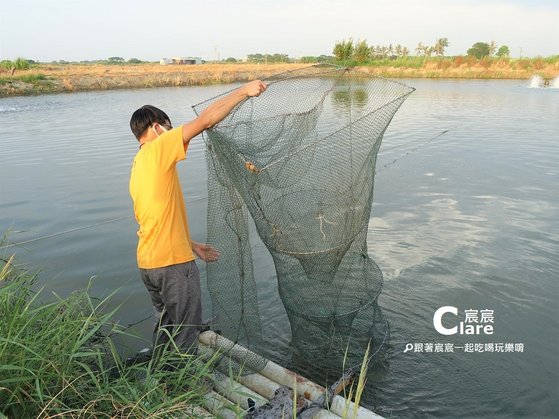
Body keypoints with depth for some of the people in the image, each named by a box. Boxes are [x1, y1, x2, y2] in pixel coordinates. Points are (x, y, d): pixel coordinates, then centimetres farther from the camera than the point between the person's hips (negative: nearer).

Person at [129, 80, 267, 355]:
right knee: (186, 334, 6)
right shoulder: (157, 149, -12)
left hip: (148, 262, 9)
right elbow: (205, 120, -19)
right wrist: (244, 91, -12)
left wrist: (192, 245, 22)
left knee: (164, 326, 25)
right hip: (173, 262, -9)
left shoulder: (139, 165, 15)